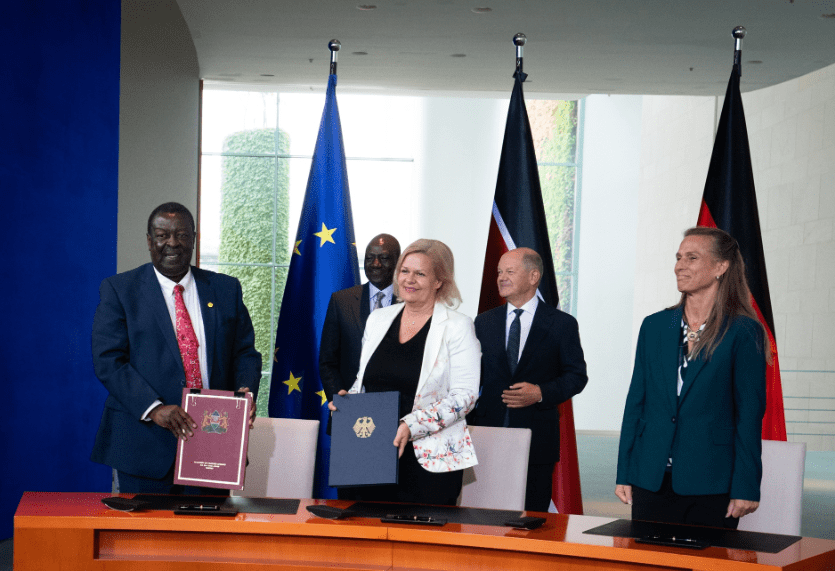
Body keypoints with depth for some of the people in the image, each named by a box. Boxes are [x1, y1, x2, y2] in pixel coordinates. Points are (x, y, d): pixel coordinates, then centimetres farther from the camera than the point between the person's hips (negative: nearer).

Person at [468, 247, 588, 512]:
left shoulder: (562, 324, 3)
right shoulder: (484, 322, 13)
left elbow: (577, 375, 2)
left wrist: (541, 392, -15)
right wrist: (467, 427, 5)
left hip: (537, 439, -2)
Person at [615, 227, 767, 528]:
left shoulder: (744, 332, -3)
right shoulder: (655, 326, 9)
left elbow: (750, 413, -4)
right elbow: (636, 402, 10)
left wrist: (746, 487, -9)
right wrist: (624, 474, 6)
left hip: (711, 487, -3)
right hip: (651, 481, 4)